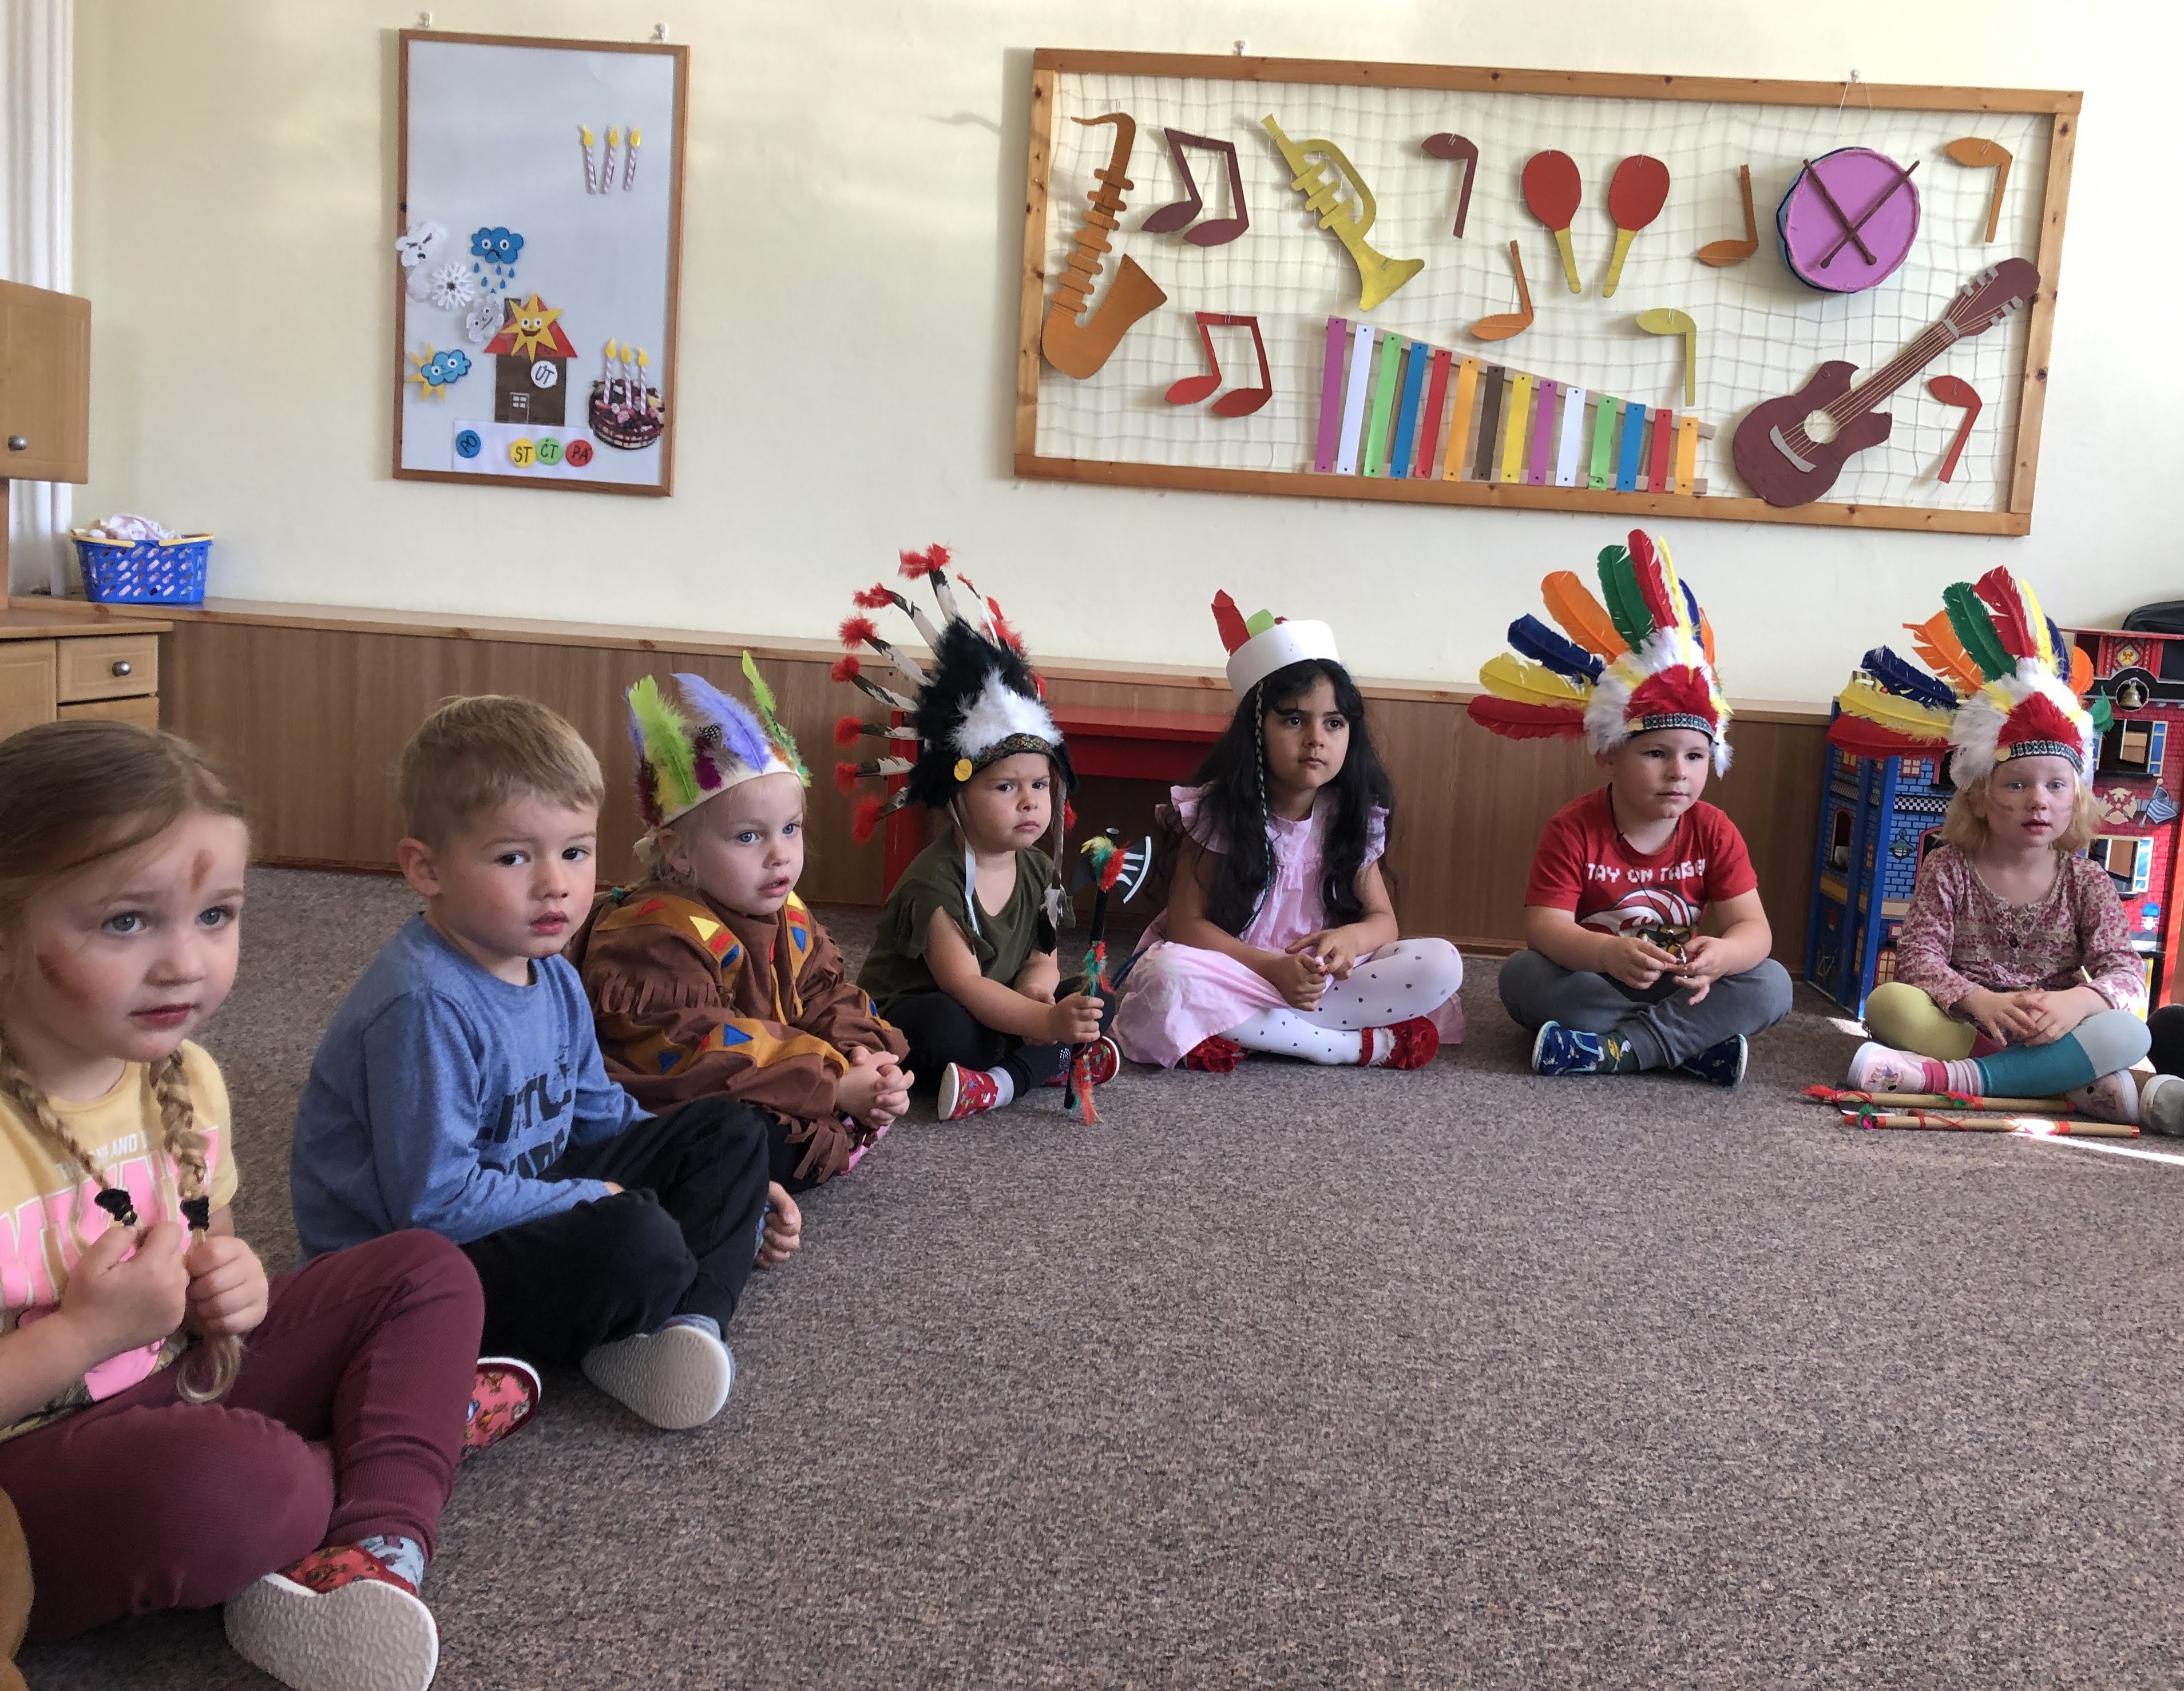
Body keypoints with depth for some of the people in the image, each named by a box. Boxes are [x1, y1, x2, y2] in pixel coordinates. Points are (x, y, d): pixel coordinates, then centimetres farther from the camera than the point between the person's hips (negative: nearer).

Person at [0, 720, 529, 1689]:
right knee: (220, 1476, -39)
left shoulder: (185, 1079, 1)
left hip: (183, 1386, 8)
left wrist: (233, 1285, -5)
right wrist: (87, 1332, -24)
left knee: (426, 1271, 4)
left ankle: (369, 1552, -16)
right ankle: (430, 1414, -6)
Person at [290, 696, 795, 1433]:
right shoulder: (422, 1009, -26)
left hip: (528, 1197, 10)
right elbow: (435, 1202, -28)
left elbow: (598, 1114, 19)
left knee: (731, 1131, 8)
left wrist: (733, 1186, 13)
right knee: (637, 1244, -35)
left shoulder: (553, 979, 5)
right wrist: (596, 1200, -19)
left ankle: (686, 1323, -13)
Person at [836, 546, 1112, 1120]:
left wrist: (1036, 988, -24)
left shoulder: (1037, 868, 1)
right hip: (903, 1018, -8)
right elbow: (963, 985, -30)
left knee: (1084, 999, -10)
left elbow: (1044, 959, 2)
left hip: (1001, 1012, 8)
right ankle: (1052, 1062, -20)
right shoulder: (937, 879, -23)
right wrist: (1045, 1021, -43)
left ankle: (1000, 1082, -24)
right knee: (945, 1026, -39)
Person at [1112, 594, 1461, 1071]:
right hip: (1236, 974, -3)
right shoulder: (1216, 811, -9)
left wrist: (1349, 938, -22)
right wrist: (1273, 967, -26)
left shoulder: (1351, 817, 1)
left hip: (1324, 978, 3)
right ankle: (1360, 1045, -27)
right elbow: (1186, 923, -12)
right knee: (1165, 976, -36)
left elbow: (1383, 919, 4)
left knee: (1442, 964, -18)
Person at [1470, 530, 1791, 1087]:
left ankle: (1611, 1051, -28)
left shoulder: (1714, 832, -6)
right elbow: (1544, 926, -25)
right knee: (1523, 977, -32)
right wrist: (1608, 954, -47)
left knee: (1771, 985, -21)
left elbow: (1753, 928, -14)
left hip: (1679, 985, 3)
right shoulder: (1573, 830, -14)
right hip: (1592, 982, -2)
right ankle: (1691, 1044, -29)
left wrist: (1720, 955, -40)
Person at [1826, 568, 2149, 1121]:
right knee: (1889, 1002, -30)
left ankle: (1949, 1077, -34)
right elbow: (1918, 958, -11)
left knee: (2127, 1032, -28)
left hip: (2056, 1030, 1)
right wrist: (1981, 1002, -31)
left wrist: (2076, 1002, -29)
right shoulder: (1948, 868, 0)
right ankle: (2069, 1080, -30)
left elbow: (2127, 974, -5)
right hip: (1961, 1025, -1)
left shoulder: (2087, 883, 4)